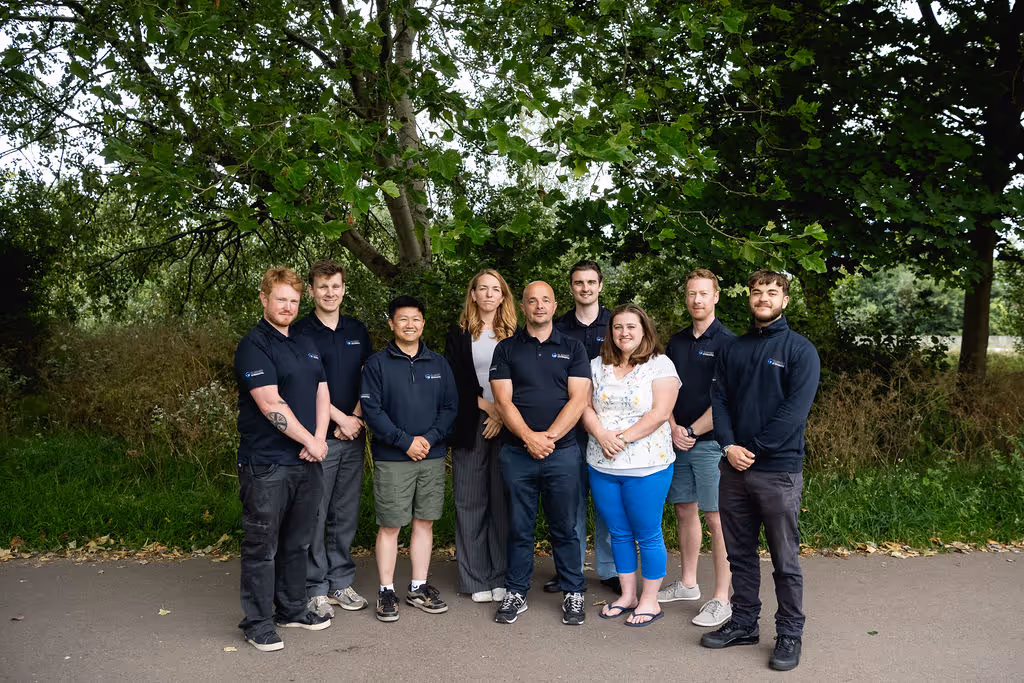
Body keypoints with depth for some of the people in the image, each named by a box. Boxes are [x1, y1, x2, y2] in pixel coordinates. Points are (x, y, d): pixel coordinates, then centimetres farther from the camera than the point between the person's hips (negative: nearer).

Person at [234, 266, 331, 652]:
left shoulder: (306, 346, 16)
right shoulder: (254, 345, -9)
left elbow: (322, 393, 12)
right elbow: (271, 404, -17)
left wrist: (319, 438, -4)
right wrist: (310, 441, -13)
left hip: (306, 461, 8)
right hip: (266, 464, -7)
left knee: (297, 542, 16)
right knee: (262, 546, 1)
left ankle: (292, 609, 29)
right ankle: (258, 622, 11)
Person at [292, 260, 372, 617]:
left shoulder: (358, 330, 12)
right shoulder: (300, 333, -3)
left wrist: (357, 419, -3)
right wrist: (341, 419, -11)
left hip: (353, 437, 5)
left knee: (346, 515, 11)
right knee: (315, 515, 0)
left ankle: (341, 582, 22)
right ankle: (316, 589, 11)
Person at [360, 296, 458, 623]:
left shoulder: (438, 363, 10)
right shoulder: (377, 363, 0)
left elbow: (451, 406, 7)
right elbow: (371, 409, -8)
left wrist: (430, 438, -8)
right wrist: (405, 441, -13)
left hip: (432, 457, 4)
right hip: (391, 458, -3)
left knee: (425, 522, 9)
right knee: (389, 525, 0)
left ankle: (419, 587, 21)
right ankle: (386, 591, 12)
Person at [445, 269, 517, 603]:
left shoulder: (514, 335, 9)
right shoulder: (459, 334, 8)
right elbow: (453, 381, 1)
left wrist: (504, 414, -11)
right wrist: (485, 405, -8)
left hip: (506, 425, 0)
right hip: (470, 425, 0)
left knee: (503, 500, 0)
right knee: (470, 500, 1)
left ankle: (501, 576, 9)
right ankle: (476, 578, 9)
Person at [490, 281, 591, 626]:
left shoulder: (572, 348, 8)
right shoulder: (507, 349, 7)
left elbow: (578, 399, -2)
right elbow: (503, 401, -1)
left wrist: (549, 436, -13)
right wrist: (528, 437, -15)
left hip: (562, 452, 0)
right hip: (517, 452, 0)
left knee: (565, 527, 6)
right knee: (519, 527, 8)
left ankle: (573, 593, 19)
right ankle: (516, 593, 20)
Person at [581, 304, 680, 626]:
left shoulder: (660, 365, -3)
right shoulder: (598, 366, 11)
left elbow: (659, 413, -12)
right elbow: (586, 407, 5)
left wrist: (623, 438, -16)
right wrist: (601, 435, -13)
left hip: (646, 467, -4)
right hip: (602, 466, 5)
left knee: (648, 536, 3)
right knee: (619, 534, 14)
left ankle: (649, 602, 17)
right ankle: (627, 595, 28)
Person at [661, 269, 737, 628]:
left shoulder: (727, 342, -7)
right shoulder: (676, 342, 13)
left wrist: (692, 431, -12)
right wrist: (673, 429, -2)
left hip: (711, 442, -6)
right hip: (679, 440, 6)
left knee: (716, 518, -4)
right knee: (684, 510, 13)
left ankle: (721, 599, 3)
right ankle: (688, 584, 27)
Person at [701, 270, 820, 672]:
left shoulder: (800, 350, -3)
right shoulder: (733, 350, 12)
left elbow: (795, 409, -12)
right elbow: (718, 400, 7)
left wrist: (754, 450, -15)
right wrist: (729, 446, -9)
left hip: (778, 470, -5)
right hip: (734, 468, 5)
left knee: (785, 559, 4)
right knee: (739, 553, 14)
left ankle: (790, 635, 17)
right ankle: (743, 623, 28)